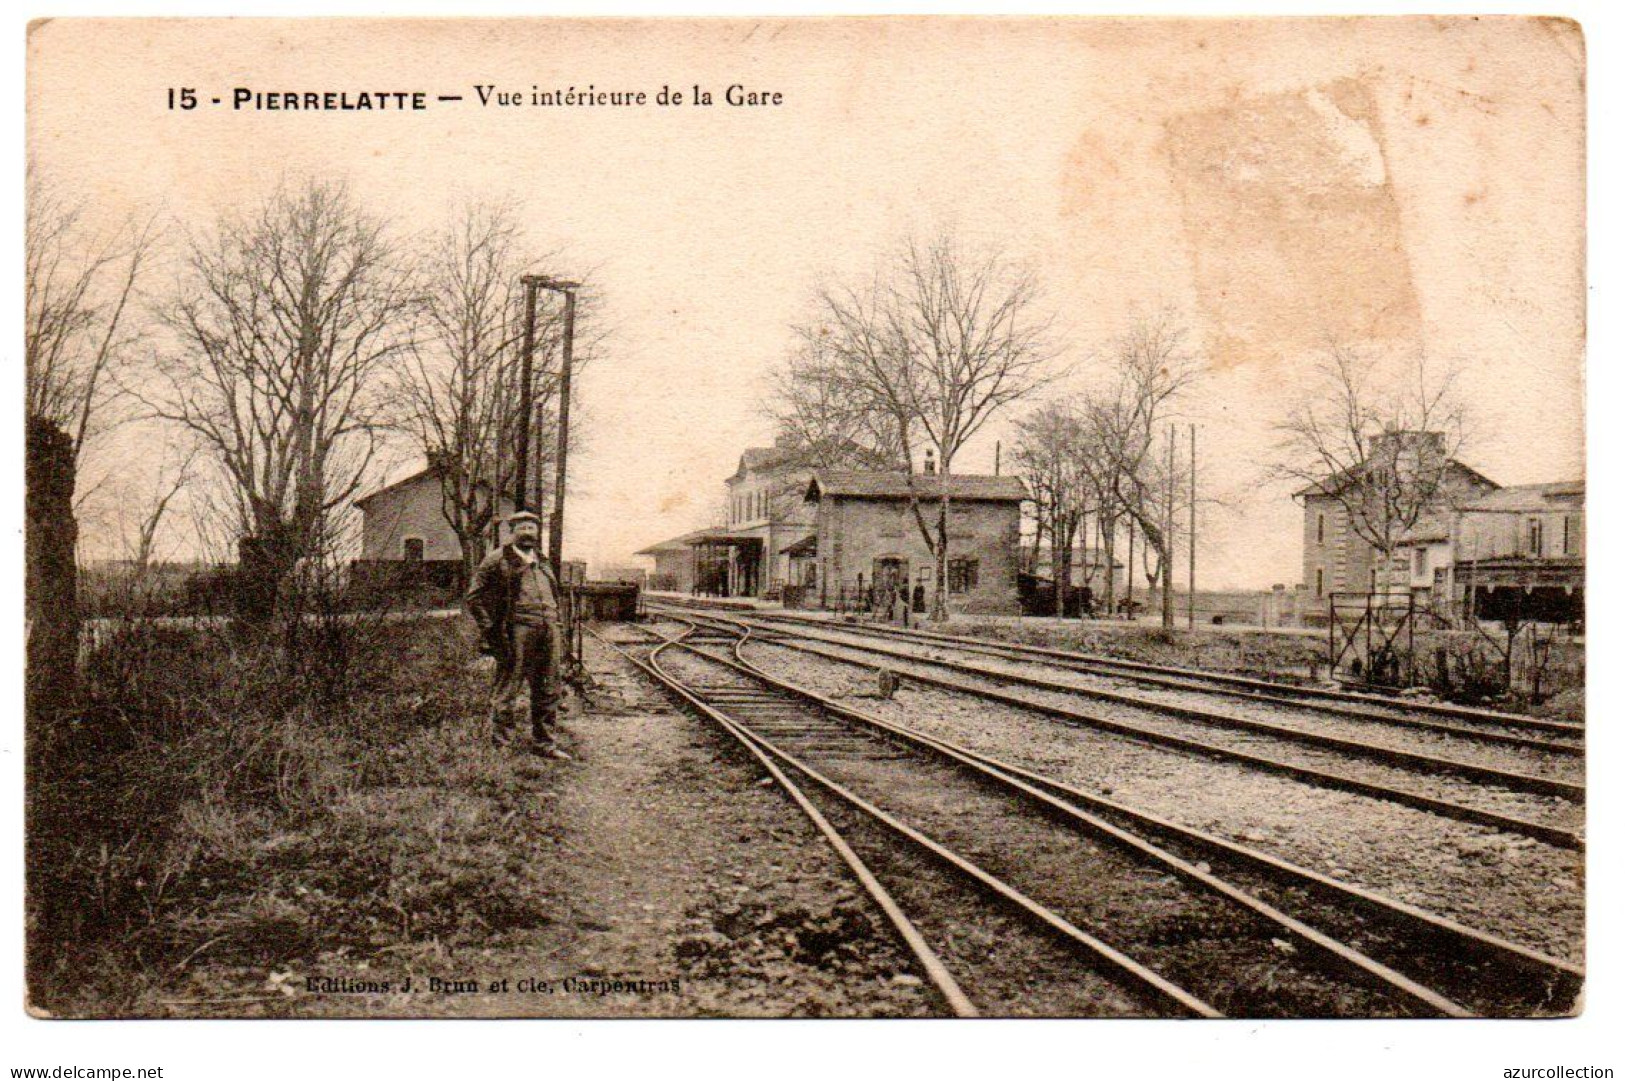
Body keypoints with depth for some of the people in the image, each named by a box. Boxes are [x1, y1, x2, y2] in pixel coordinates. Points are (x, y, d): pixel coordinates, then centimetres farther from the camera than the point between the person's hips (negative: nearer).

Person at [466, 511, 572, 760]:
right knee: (507, 693, -1)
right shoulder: (497, 560, 2)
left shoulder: (542, 563, 23)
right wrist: (489, 630, -8)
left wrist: (559, 633, 18)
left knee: (548, 693, 9)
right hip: (517, 631, -6)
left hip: (549, 632, 6)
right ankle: (500, 744, 8)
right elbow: (475, 597, -1)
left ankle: (545, 744, 19)